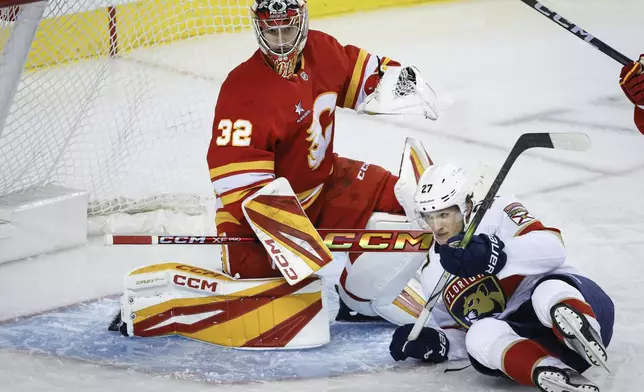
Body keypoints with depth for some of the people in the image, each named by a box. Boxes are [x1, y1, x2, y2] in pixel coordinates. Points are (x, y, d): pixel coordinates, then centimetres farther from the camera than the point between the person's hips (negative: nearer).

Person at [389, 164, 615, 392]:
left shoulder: (498, 213, 0)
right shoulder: (432, 274, 18)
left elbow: (552, 248, -16)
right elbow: (457, 333, 24)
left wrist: (492, 255, -29)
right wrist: (437, 344, 1)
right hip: (519, 339, 4)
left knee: (549, 291, -36)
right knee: (481, 334, -29)